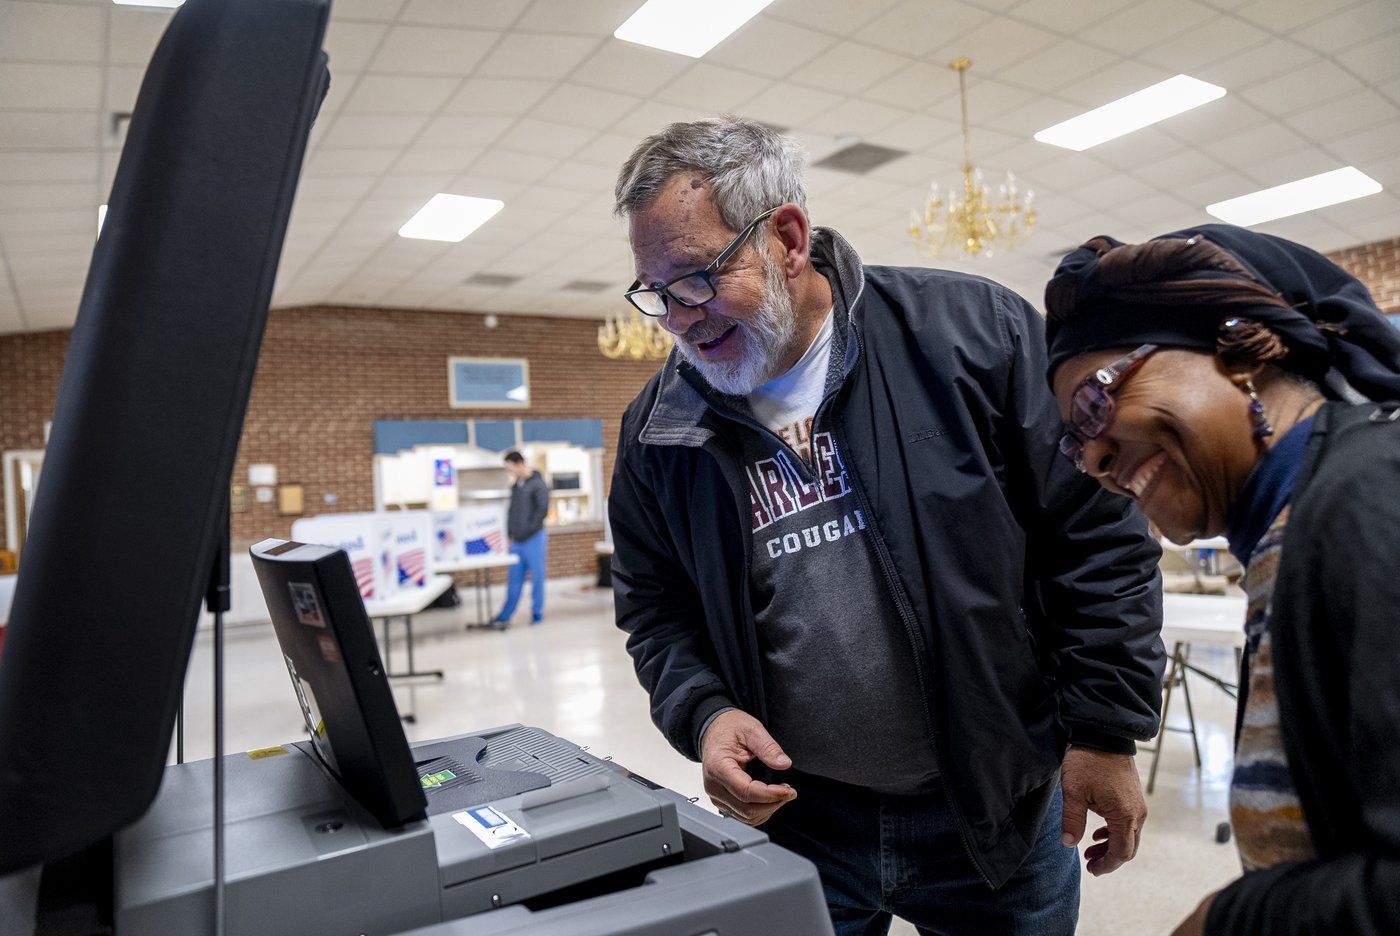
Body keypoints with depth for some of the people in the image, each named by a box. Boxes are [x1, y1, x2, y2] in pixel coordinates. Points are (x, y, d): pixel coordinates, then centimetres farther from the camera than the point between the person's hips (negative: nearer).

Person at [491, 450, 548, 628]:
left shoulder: (538, 484, -8)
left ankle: (537, 614, 12)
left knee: (537, 578, 2)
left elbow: (542, 509, -15)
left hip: (533, 539, -7)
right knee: (514, 580, 9)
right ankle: (505, 617, 12)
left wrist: (529, 530, -16)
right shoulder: (515, 486, 14)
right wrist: (510, 532, 10)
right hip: (517, 540, 7)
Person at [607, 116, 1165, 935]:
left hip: (1002, 809, -1)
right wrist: (705, 714, -11)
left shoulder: (970, 331, -12)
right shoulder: (658, 431, -3)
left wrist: (1107, 733, -7)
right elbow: (656, 612, 7)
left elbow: (1099, 540, -8)